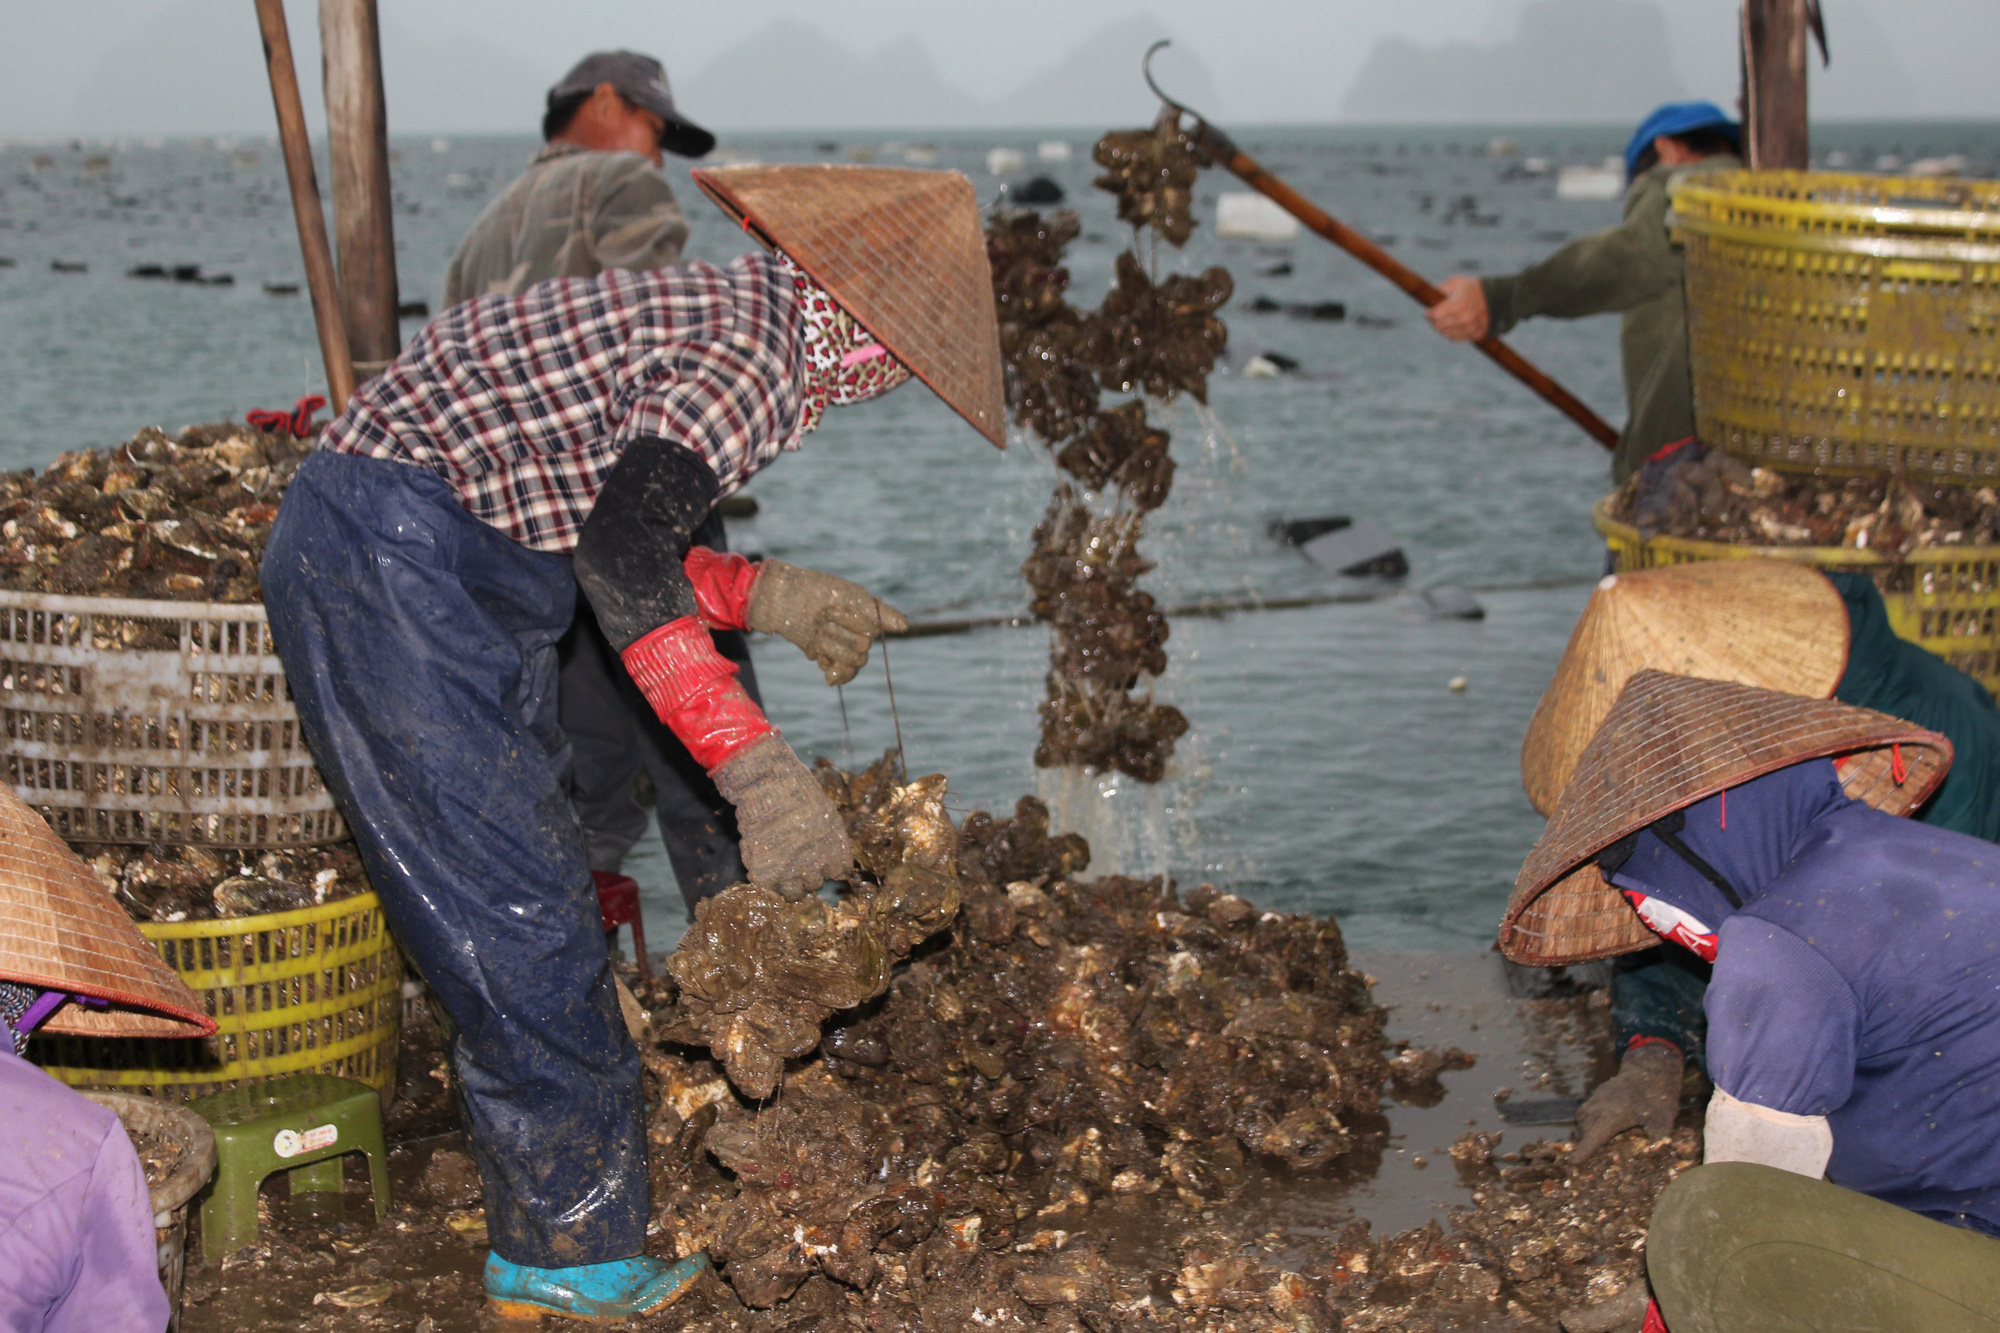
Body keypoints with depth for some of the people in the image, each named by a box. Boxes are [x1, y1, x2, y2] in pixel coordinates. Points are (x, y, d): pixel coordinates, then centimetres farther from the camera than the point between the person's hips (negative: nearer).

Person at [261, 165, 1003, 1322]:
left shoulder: (716, 307, 14)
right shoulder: (757, 350, -17)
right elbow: (624, 554, -28)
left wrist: (775, 597, 18)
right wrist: (757, 766, -29)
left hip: (439, 565, 11)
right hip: (389, 561, -11)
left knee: (540, 883, 15)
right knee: (516, 903, -7)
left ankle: (576, 1212, 26)